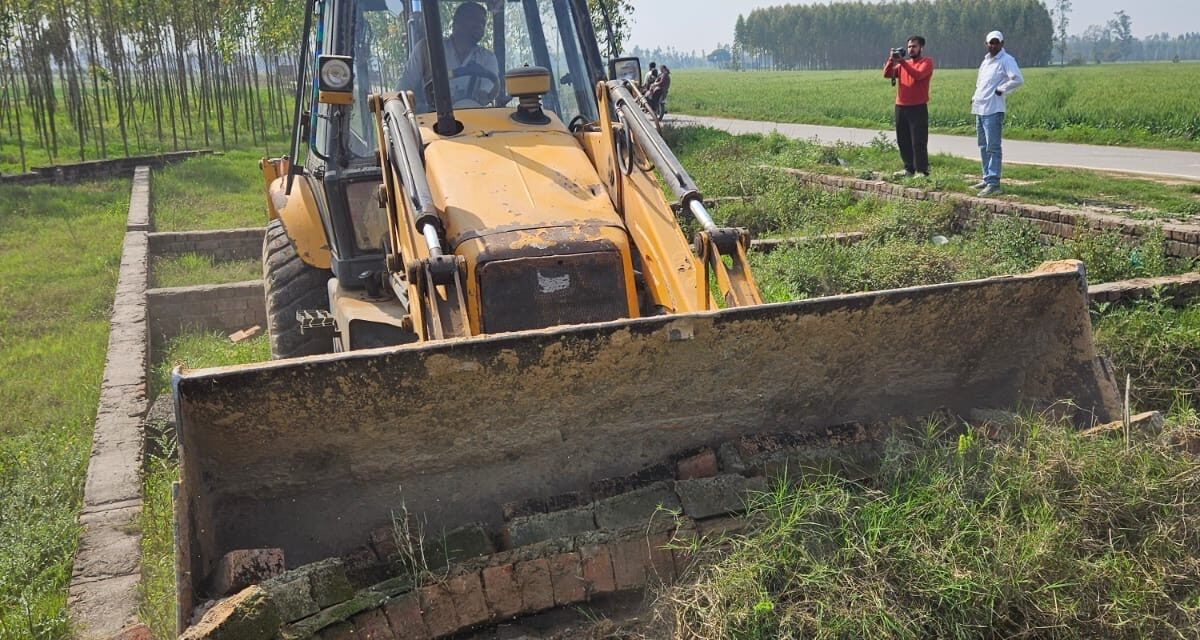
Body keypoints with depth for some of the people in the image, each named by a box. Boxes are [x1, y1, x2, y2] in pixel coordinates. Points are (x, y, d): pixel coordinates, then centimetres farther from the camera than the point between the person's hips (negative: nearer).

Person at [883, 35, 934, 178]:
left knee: (918, 141, -7)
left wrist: (903, 62, -19)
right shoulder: (903, 62, 17)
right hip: (900, 107, 6)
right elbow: (887, 74, 6)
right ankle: (909, 168, 17)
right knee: (903, 140, 9)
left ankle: (922, 171, -4)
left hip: (918, 108, -6)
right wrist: (892, 60, -8)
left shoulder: (927, 61, -1)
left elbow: (918, 75, -20)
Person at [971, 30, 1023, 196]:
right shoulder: (986, 60, 19)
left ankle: (993, 183, -13)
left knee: (992, 147, -11)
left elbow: (1018, 79, -20)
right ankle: (987, 179, 22)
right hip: (979, 109, 9)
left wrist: (1001, 90, -13)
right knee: (983, 147, 14)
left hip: (993, 110, -9)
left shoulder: (1006, 60, -8)